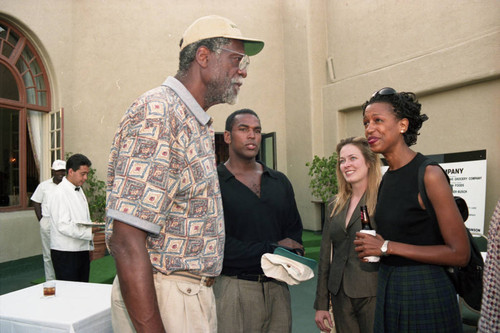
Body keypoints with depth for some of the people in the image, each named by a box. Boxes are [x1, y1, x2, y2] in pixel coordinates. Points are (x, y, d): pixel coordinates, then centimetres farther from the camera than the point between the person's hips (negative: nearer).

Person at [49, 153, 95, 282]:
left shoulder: (79, 190, 13)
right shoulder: (59, 193, -14)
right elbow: (64, 226, -21)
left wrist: (89, 246, 15)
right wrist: (89, 231, -20)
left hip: (82, 251, 8)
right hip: (65, 253, -8)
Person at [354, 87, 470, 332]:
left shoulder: (429, 174, -17)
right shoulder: (387, 177, 5)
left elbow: (459, 254, -17)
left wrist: (388, 247, -17)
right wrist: (372, 245, -1)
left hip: (425, 292, -7)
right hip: (387, 287, 7)